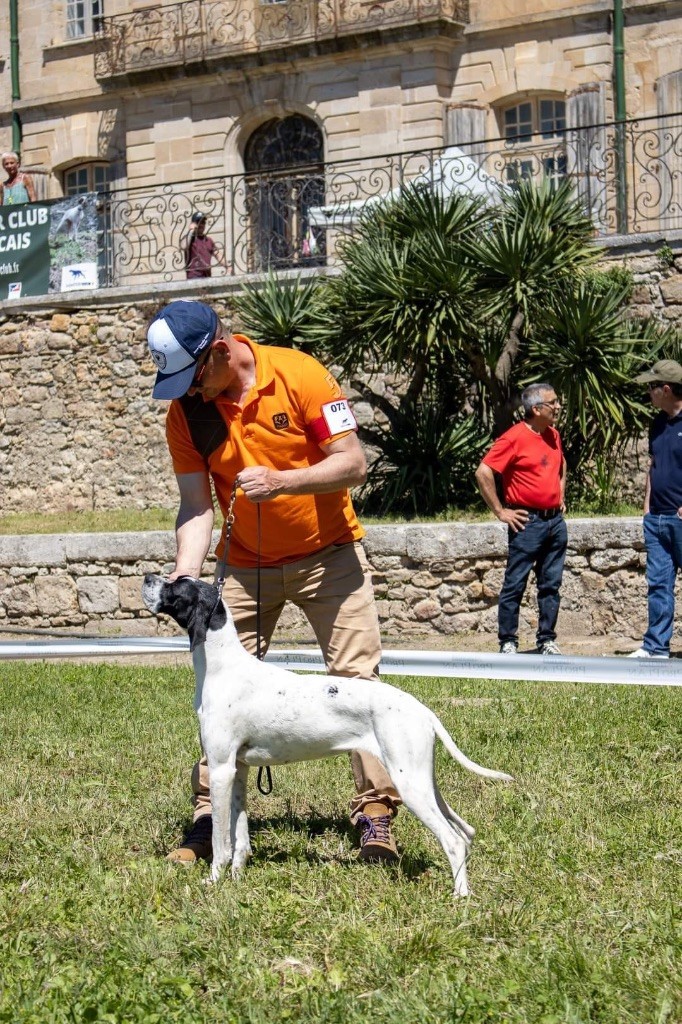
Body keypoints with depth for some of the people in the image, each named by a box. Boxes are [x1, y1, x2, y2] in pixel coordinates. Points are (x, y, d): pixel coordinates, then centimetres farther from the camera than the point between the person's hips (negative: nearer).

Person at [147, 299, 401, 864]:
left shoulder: (299, 375, -19)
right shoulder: (185, 411, -10)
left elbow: (352, 463, -19)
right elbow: (196, 505, -9)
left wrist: (280, 481, -33)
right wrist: (186, 571, -25)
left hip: (328, 555, -3)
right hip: (245, 566, 3)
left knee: (357, 680, -6)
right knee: (222, 685, -2)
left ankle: (376, 813, -1)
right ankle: (211, 817, 4)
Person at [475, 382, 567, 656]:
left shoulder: (553, 435, 11)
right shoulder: (515, 438, -12)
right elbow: (483, 473, -16)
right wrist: (501, 512, -14)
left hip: (555, 520, 7)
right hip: (528, 522, -7)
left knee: (551, 584, 10)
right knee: (515, 584, -1)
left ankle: (547, 640, 17)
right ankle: (508, 642, 4)